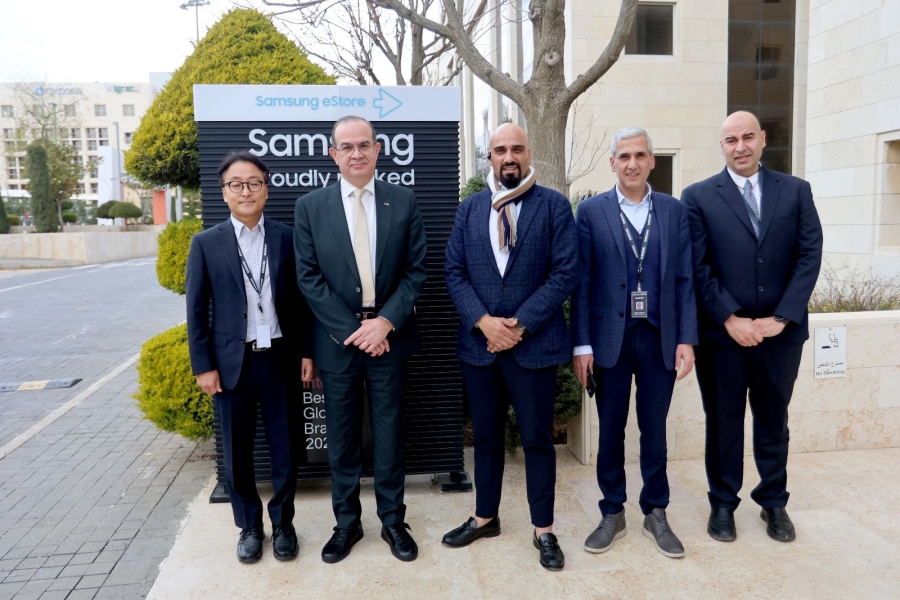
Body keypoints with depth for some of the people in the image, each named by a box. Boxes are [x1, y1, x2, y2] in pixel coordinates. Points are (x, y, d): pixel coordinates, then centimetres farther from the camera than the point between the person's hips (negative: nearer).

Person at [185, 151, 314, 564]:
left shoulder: (286, 238, 1)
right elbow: (196, 311, 0)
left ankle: (283, 524, 29)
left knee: (285, 447, 10)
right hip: (231, 362, 0)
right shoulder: (206, 243, 0)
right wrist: (203, 366, -3)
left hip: (280, 358, 0)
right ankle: (249, 527, 31)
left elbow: (301, 300, 4)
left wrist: (306, 352, 1)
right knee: (237, 451, 12)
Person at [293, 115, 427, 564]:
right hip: (338, 338, 0)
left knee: (388, 432, 11)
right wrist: (352, 330, -11)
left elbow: (416, 269, -1)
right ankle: (346, 522, 29)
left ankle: (393, 520, 28)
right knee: (341, 438, 11)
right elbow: (309, 278, -3)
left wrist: (386, 321, -12)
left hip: (389, 335, 0)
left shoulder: (403, 201, 1)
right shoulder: (310, 207, 0)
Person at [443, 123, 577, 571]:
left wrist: (520, 324, -14)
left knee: (537, 439, 8)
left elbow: (564, 273, -8)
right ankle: (485, 517, 34)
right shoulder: (469, 208, 8)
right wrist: (483, 321, -12)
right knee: (486, 436, 16)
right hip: (478, 343, 3)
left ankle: (543, 531, 24)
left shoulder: (554, 205, -2)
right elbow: (454, 273, 3)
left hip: (534, 343, -3)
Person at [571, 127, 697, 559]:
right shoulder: (591, 211, 0)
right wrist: (581, 344, -7)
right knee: (610, 430, 10)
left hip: (660, 337, 2)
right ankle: (612, 513, 27)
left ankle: (655, 514, 29)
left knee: (654, 430, 12)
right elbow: (581, 282, -3)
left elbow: (685, 279, 4)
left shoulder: (673, 211, 6)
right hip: (610, 338, -1)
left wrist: (687, 339, -2)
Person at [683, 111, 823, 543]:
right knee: (723, 422, 10)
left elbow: (810, 257, 0)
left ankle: (774, 503, 32)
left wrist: (780, 318, -10)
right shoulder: (699, 196, 0)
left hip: (780, 330, 2)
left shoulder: (796, 191, 6)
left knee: (773, 421, 15)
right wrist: (731, 319, -13)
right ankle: (722, 504, 25)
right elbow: (698, 267, -5)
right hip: (722, 331, -2)